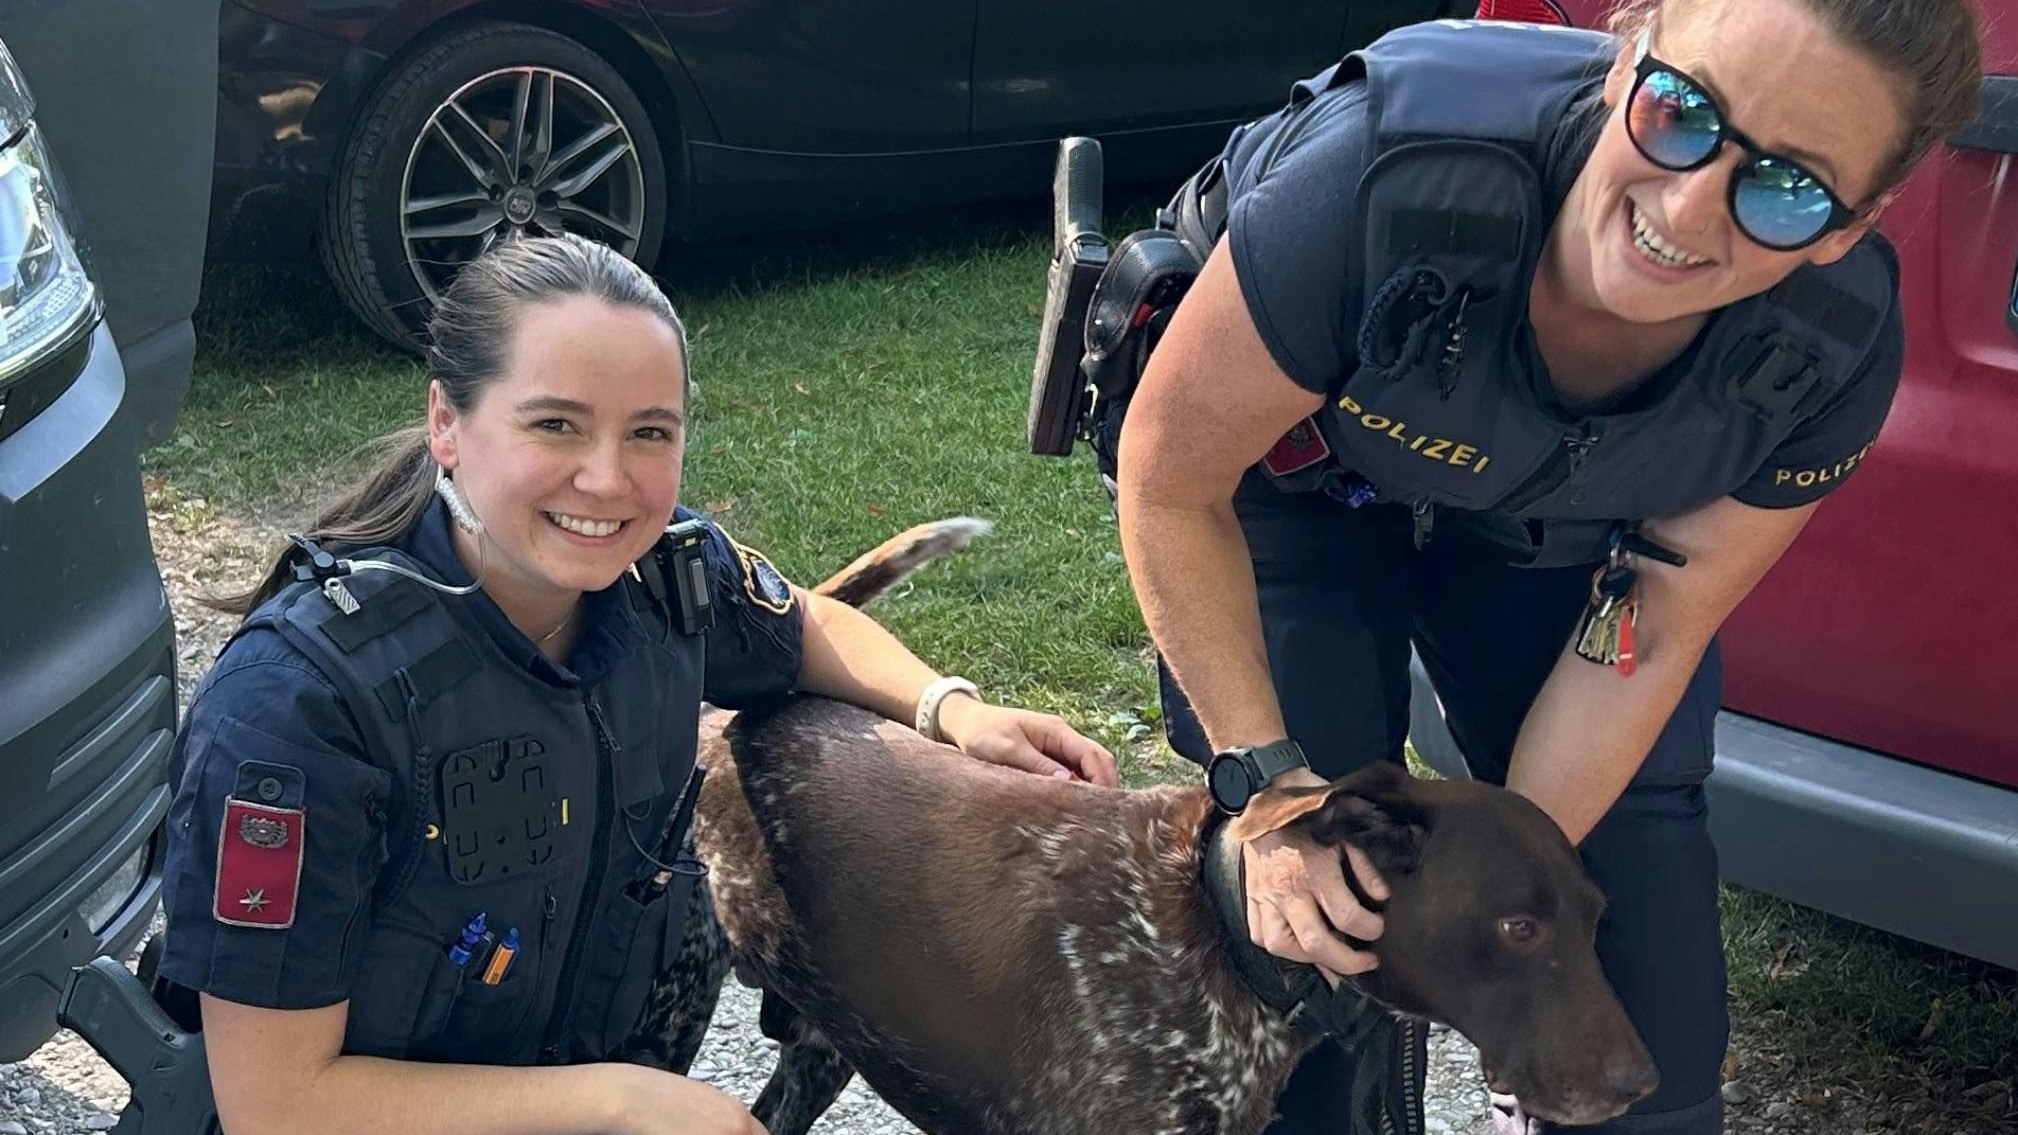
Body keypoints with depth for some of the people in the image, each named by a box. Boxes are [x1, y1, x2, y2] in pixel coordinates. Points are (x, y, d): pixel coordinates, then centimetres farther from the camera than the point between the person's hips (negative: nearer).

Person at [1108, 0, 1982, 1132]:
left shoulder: (1834, 350, -30)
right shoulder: (1392, 175, -41)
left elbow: (1652, 638, -15)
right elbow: (1171, 479, -26)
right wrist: (1266, 782, -27)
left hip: (1557, 520, 3)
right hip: (1286, 466, -2)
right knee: (1302, 926, -12)